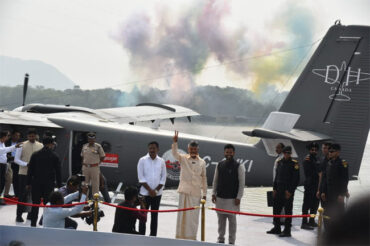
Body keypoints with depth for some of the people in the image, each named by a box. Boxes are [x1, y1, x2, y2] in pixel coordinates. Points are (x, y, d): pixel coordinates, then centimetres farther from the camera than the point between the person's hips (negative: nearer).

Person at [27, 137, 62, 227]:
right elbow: (58, 172, -1)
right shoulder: (54, 156, -2)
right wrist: (59, 185, 5)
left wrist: (28, 183, 10)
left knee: (35, 204, 7)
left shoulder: (35, 155, 4)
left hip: (36, 183, 2)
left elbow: (30, 170, 5)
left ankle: (33, 223, 8)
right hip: (49, 184, -2)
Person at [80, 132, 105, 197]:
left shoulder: (98, 146, -4)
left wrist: (97, 163, -1)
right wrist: (83, 163, 9)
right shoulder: (84, 146, 8)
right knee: (85, 183, 10)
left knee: (95, 184, -1)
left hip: (94, 167, -4)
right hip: (85, 167, 4)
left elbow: (102, 157, 3)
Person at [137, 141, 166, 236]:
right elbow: (141, 177, -5)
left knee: (154, 215, 7)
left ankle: (153, 236, 13)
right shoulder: (142, 160, -2)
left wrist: (156, 190, -7)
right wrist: (149, 190, -10)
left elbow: (163, 178, 4)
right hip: (145, 192, -2)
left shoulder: (161, 161, 4)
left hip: (157, 193, 2)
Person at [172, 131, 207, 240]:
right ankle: (181, 236, 7)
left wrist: (205, 193, 9)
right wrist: (175, 142, -34)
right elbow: (175, 153, -16)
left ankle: (191, 237, 14)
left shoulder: (202, 162, 7)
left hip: (196, 192, 2)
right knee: (183, 214, 1)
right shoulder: (183, 159, 3)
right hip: (184, 191, -2)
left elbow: (204, 178, 10)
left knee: (194, 216, 5)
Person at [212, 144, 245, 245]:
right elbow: (215, 180, 13)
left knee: (232, 220, 2)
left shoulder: (239, 166, -5)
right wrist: (214, 193, 7)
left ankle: (231, 241, 9)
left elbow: (242, 183, -6)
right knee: (221, 219, 10)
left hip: (232, 199, -4)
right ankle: (221, 239, 20)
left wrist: (238, 197, -10)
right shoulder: (219, 165, 7)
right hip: (220, 198, 4)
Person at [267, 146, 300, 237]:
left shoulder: (294, 164, -8)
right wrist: (275, 188, 12)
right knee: (276, 209, 11)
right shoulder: (280, 162, 12)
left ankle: (287, 230, 1)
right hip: (279, 190, 7)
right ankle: (277, 228, 23)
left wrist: (290, 191, -14)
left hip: (288, 191, -7)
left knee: (288, 210, -3)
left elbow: (296, 179, -10)